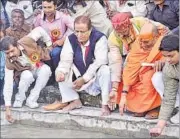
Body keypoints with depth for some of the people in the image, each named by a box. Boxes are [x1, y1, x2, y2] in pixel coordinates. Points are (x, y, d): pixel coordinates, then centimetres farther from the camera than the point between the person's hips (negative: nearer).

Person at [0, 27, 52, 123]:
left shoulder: (27, 41, -34)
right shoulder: (9, 63, -31)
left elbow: (39, 30, -17)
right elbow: (8, 85, -32)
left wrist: (49, 44, -9)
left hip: (39, 68, 2)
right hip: (26, 72, -1)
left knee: (46, 69, -33)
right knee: (27, 75, -37)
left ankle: (31, 100, -23)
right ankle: (19, 100, -11)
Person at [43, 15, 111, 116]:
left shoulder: (100, 38, -19)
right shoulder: (71, 39, -6)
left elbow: (99, 62, -25)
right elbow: (66, 60, -9)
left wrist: (84, 79, -26)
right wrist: (61, 72, -32)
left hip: (96, 77, -5)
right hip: (78, 75, 5)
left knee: (105, 70, -35)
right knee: (59, 71, -13)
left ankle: (105, 104, -25)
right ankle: (74, 101, -6)